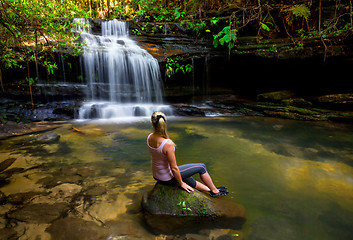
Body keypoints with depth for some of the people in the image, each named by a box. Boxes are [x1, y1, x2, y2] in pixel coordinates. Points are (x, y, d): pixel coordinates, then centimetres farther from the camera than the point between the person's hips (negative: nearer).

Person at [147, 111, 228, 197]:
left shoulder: (149, 137, -11)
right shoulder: (168, 144, -35)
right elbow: (174, 168, -25)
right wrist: (181, 183, -8)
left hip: (156, 175, 7)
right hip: (168, 177, -7)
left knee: (191, 182, 29)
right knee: (202, 167, 10)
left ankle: (210, 189, 50)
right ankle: (215, 191, 33)